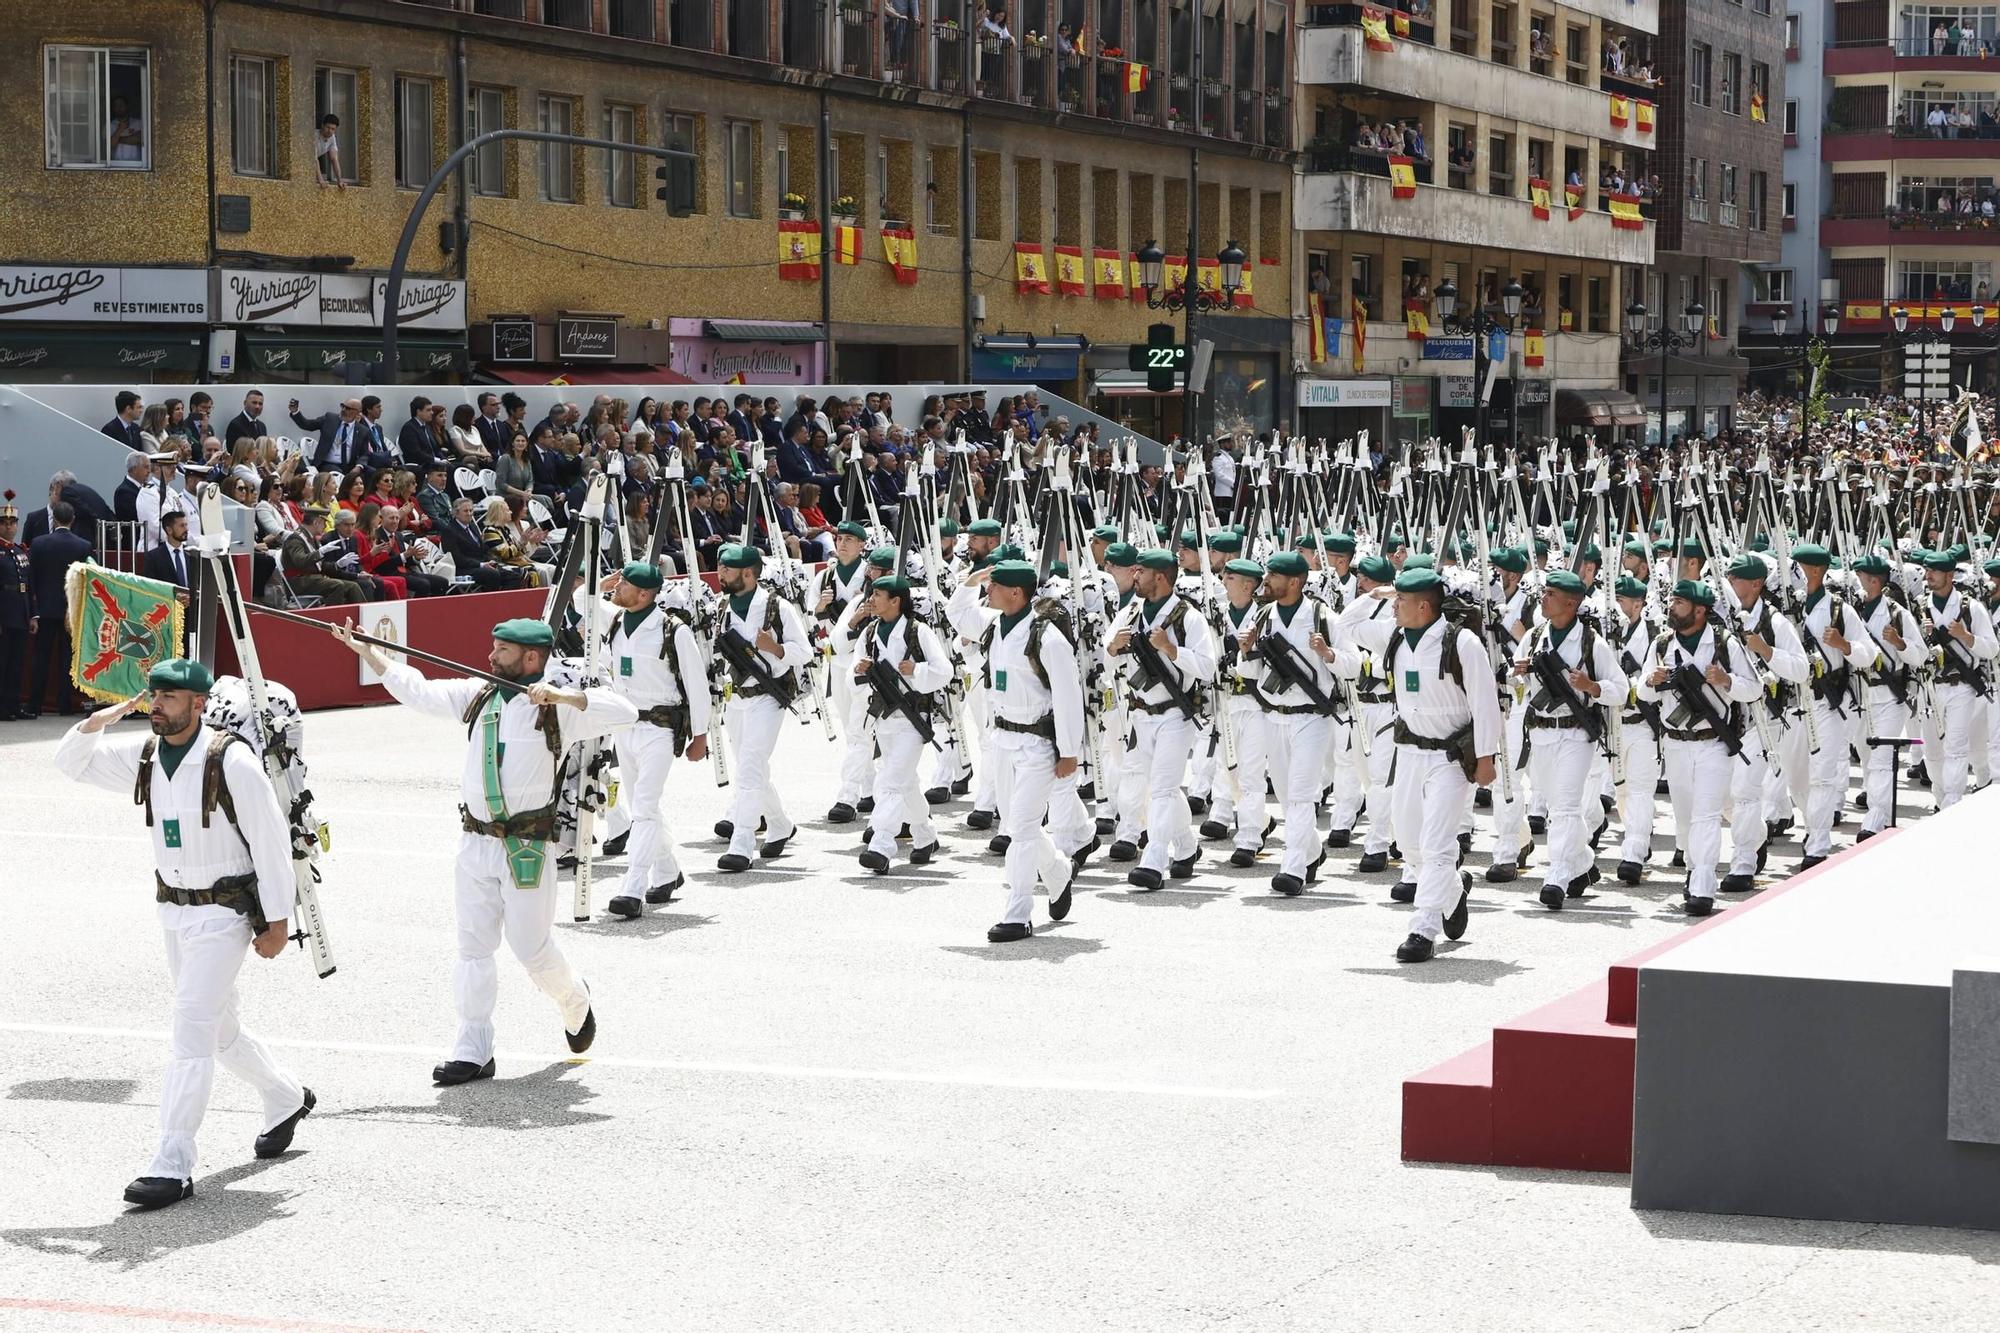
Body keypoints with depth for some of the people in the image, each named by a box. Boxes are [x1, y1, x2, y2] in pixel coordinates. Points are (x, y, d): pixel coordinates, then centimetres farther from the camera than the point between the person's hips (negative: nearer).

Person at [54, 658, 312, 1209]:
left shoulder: (231, 761, -17)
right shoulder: (143, 757, 2)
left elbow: (271, 841, -14)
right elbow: (71, 763, 13)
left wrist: (277, 922, -13)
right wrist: (99, 720, -8)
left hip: (223, 915, -7)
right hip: (174, 912, 8)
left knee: (192, 1032, -13)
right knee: (219, 1030, 19)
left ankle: (172, 1168, -13)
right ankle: (286, 1098, 44)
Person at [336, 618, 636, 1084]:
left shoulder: (557, 707, -8)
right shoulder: (477, 696, 9)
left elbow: (624, 712, -19)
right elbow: (417, 691, 9)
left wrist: (562, 696, -28)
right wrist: (366, 651, 2)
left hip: (527, 848, -5)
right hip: (475, 844, 5)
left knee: (531, 946, 2)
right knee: (473, 946, 4)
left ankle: (574, 1002, 34)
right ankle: (473, 1052, 8)